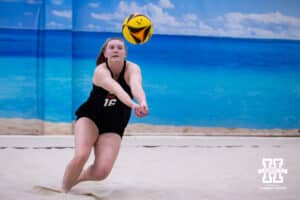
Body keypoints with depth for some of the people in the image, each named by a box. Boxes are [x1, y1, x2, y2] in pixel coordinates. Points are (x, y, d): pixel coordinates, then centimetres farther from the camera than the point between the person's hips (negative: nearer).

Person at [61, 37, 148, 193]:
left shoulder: (132, 69, -17)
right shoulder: (100, 71, -24)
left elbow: (136, 85, -41)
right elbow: (116, 89, -45)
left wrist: (143, 102, -63)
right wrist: (133, 105, -64)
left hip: (113, 127, 2)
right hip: (89, 117, -2)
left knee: (102, 171, -15)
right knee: (81, 156, -27)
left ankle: (73, 180, 16)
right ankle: (63, 189, 0)